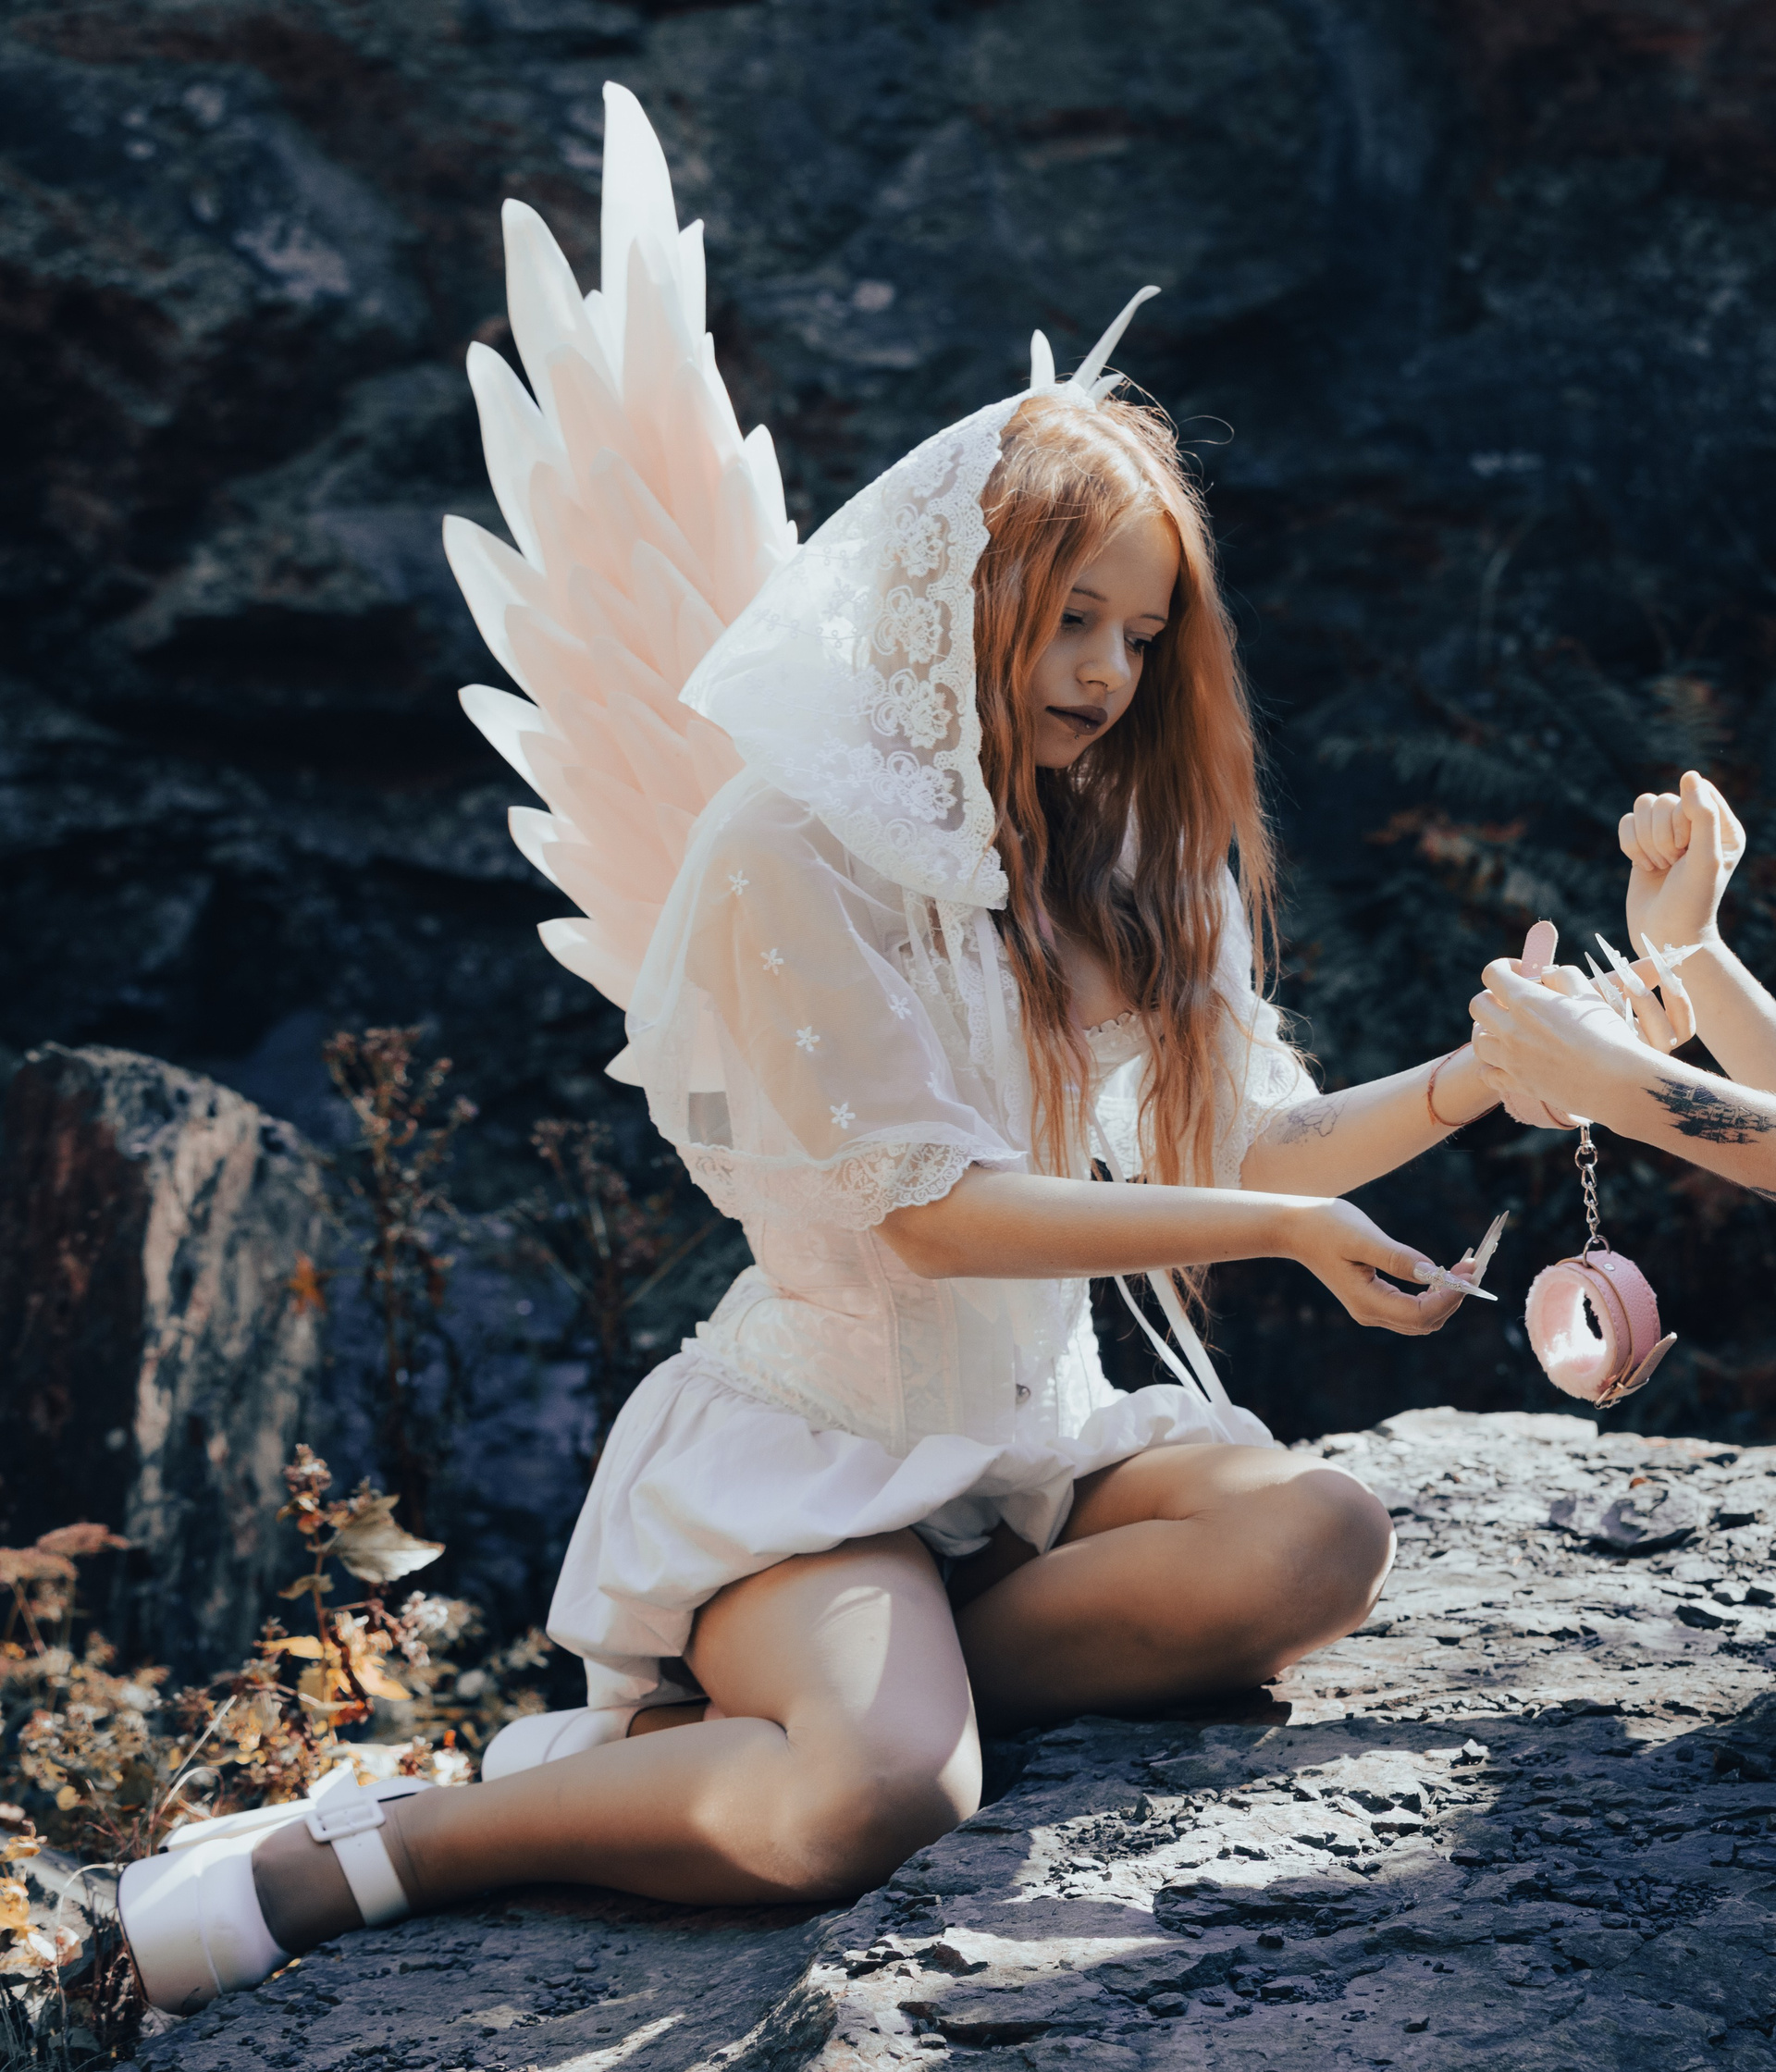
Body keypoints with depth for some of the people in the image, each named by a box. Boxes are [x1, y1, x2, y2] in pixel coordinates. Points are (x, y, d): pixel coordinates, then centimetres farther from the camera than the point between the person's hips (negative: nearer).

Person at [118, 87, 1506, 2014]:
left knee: (1321, 1535, -23)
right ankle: (323, 1860, -17)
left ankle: (706, 1722, -18)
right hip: (822, 1439, -8)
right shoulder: (802, 842, -11)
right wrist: (1282, 1231, -17)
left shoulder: (1123, 868, 13)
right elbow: (930, 1209, -17)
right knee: (871, 1798, -35)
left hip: (1038, 1426, 8)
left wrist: (1475, 1077, -3)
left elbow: (1245, 1139, 11)